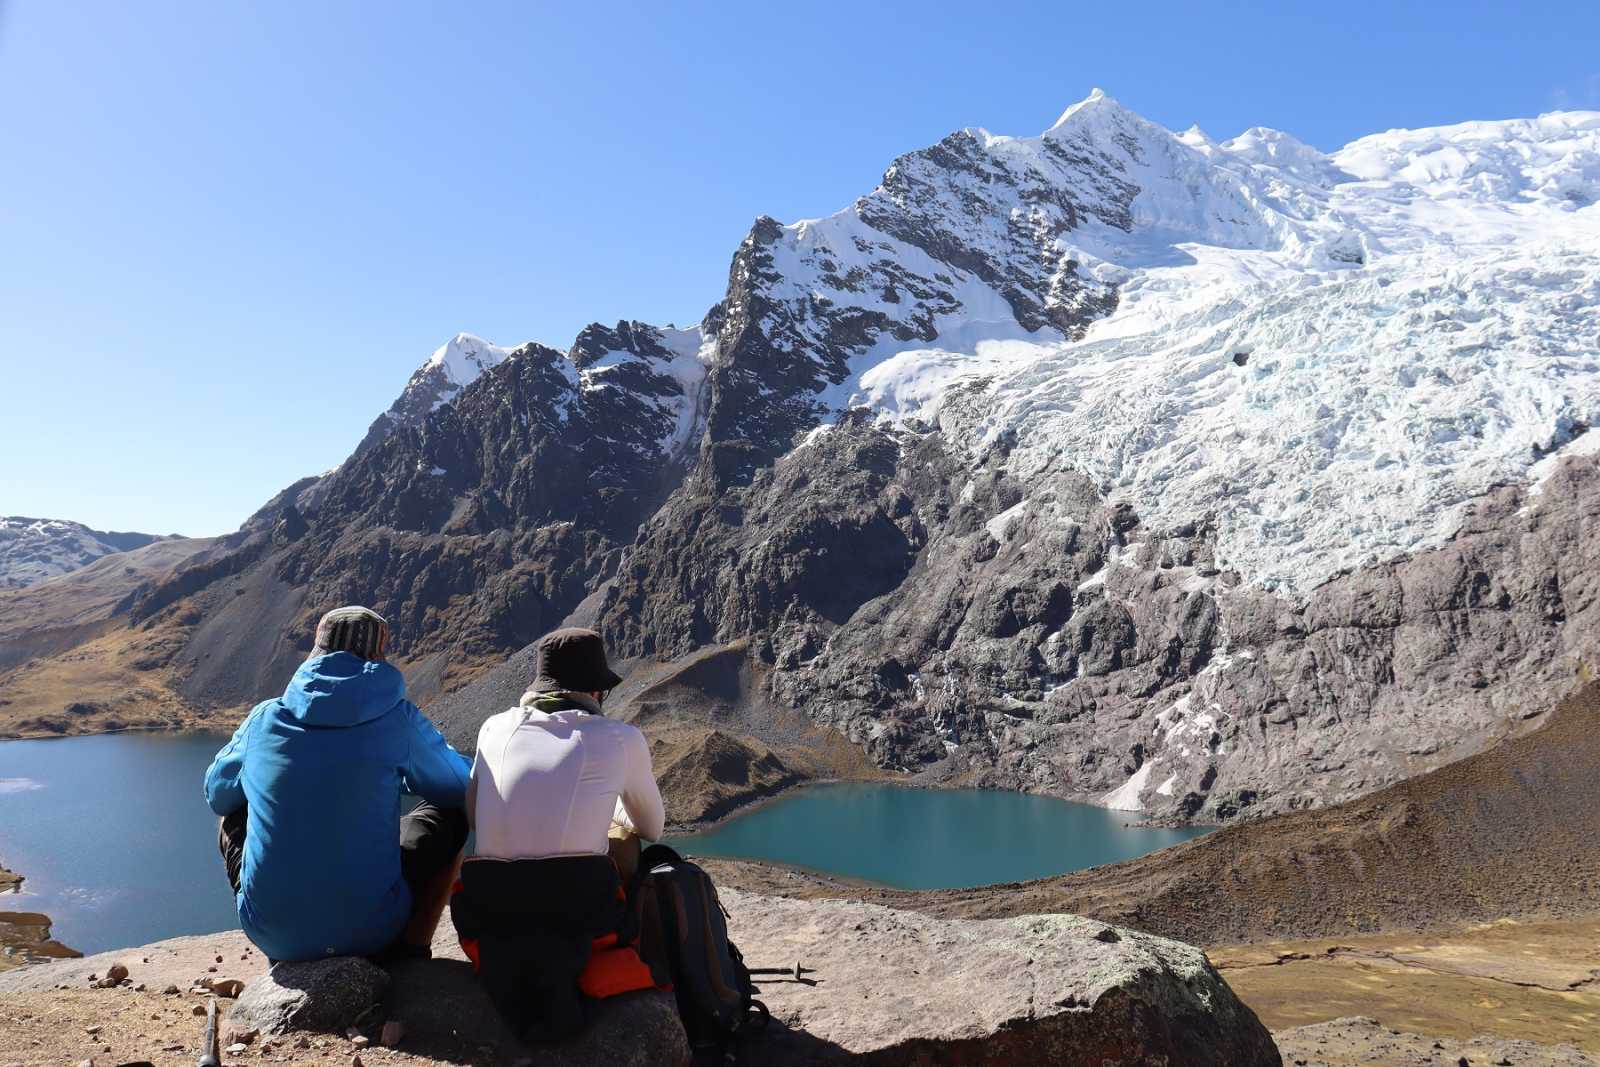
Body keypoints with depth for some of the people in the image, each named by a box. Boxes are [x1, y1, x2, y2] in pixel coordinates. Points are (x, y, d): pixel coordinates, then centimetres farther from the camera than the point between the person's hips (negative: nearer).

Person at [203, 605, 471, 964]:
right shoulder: (397, 719, -8)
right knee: (450, 813, 17)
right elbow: (462, 786, 7)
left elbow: (216, 794, 18)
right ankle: (408, 952, 16)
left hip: (273, 937, 3)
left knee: (234, 819, 30)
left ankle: (290, 957, 26)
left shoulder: (264, 718, 0)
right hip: (369, 931, -3)